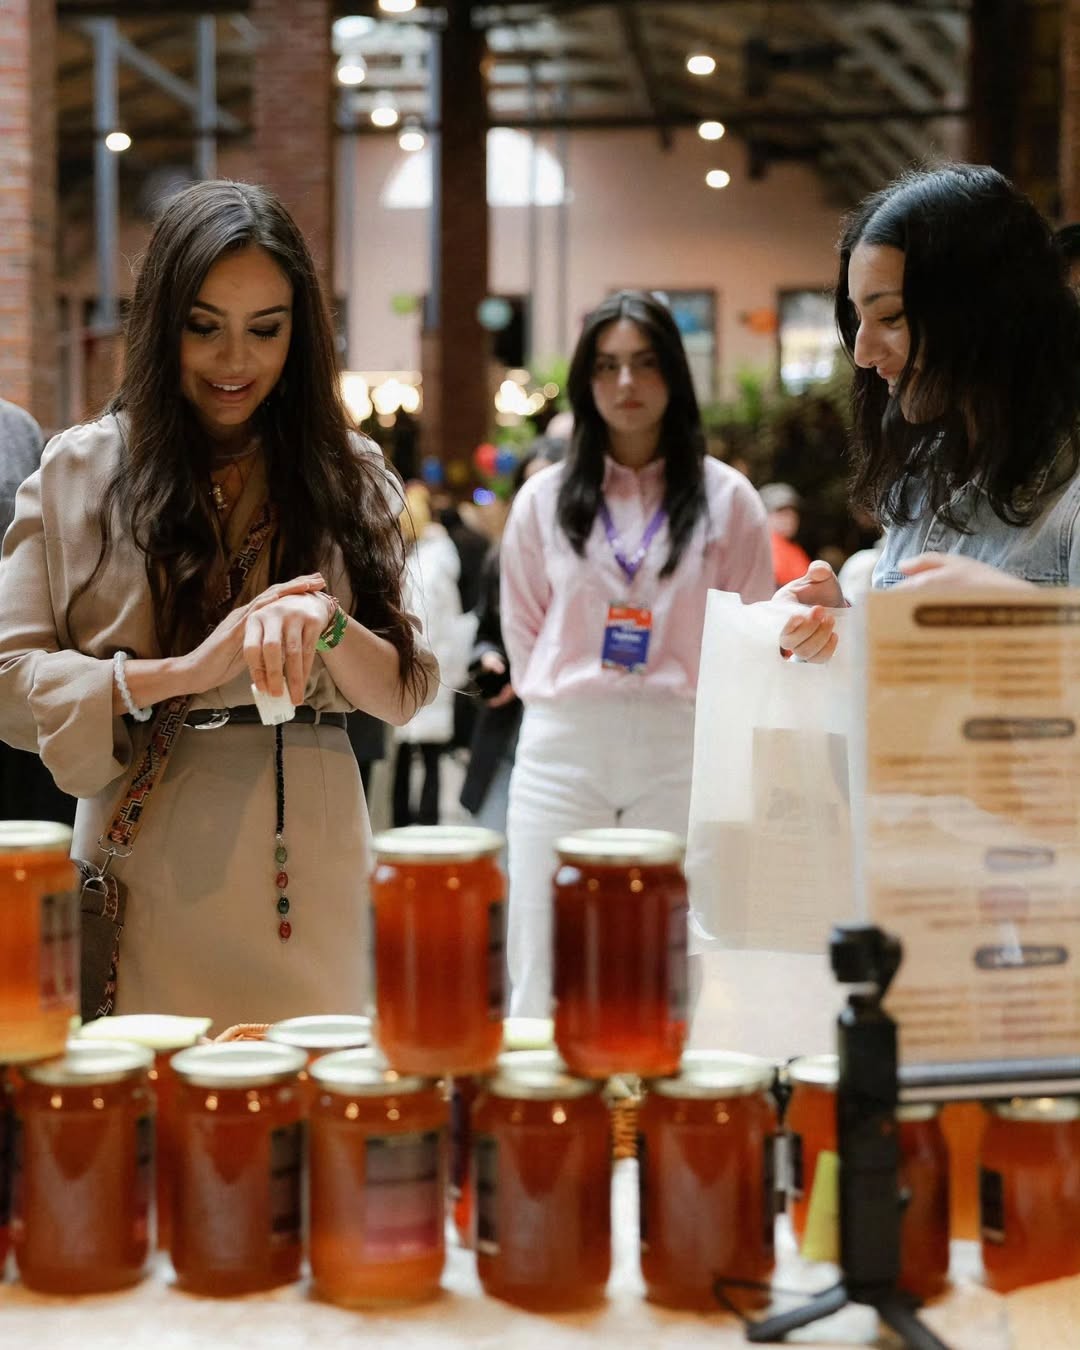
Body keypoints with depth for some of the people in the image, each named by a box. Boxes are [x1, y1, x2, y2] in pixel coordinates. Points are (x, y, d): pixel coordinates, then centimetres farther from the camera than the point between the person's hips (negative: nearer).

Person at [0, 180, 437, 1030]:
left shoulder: (346, 474, 8)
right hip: (148, 870, -1)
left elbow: (408, 689, 5)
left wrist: (326, 627, -16)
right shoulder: (80, 468, 3)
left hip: (307, 875, 2)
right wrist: (183, 671, -17)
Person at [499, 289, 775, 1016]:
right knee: (546, 972, 1)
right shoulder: (544, 498, 11)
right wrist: (567, 702, 9)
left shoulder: (726, 497, 5)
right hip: (561, 749, 2)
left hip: (682, 750, -1)